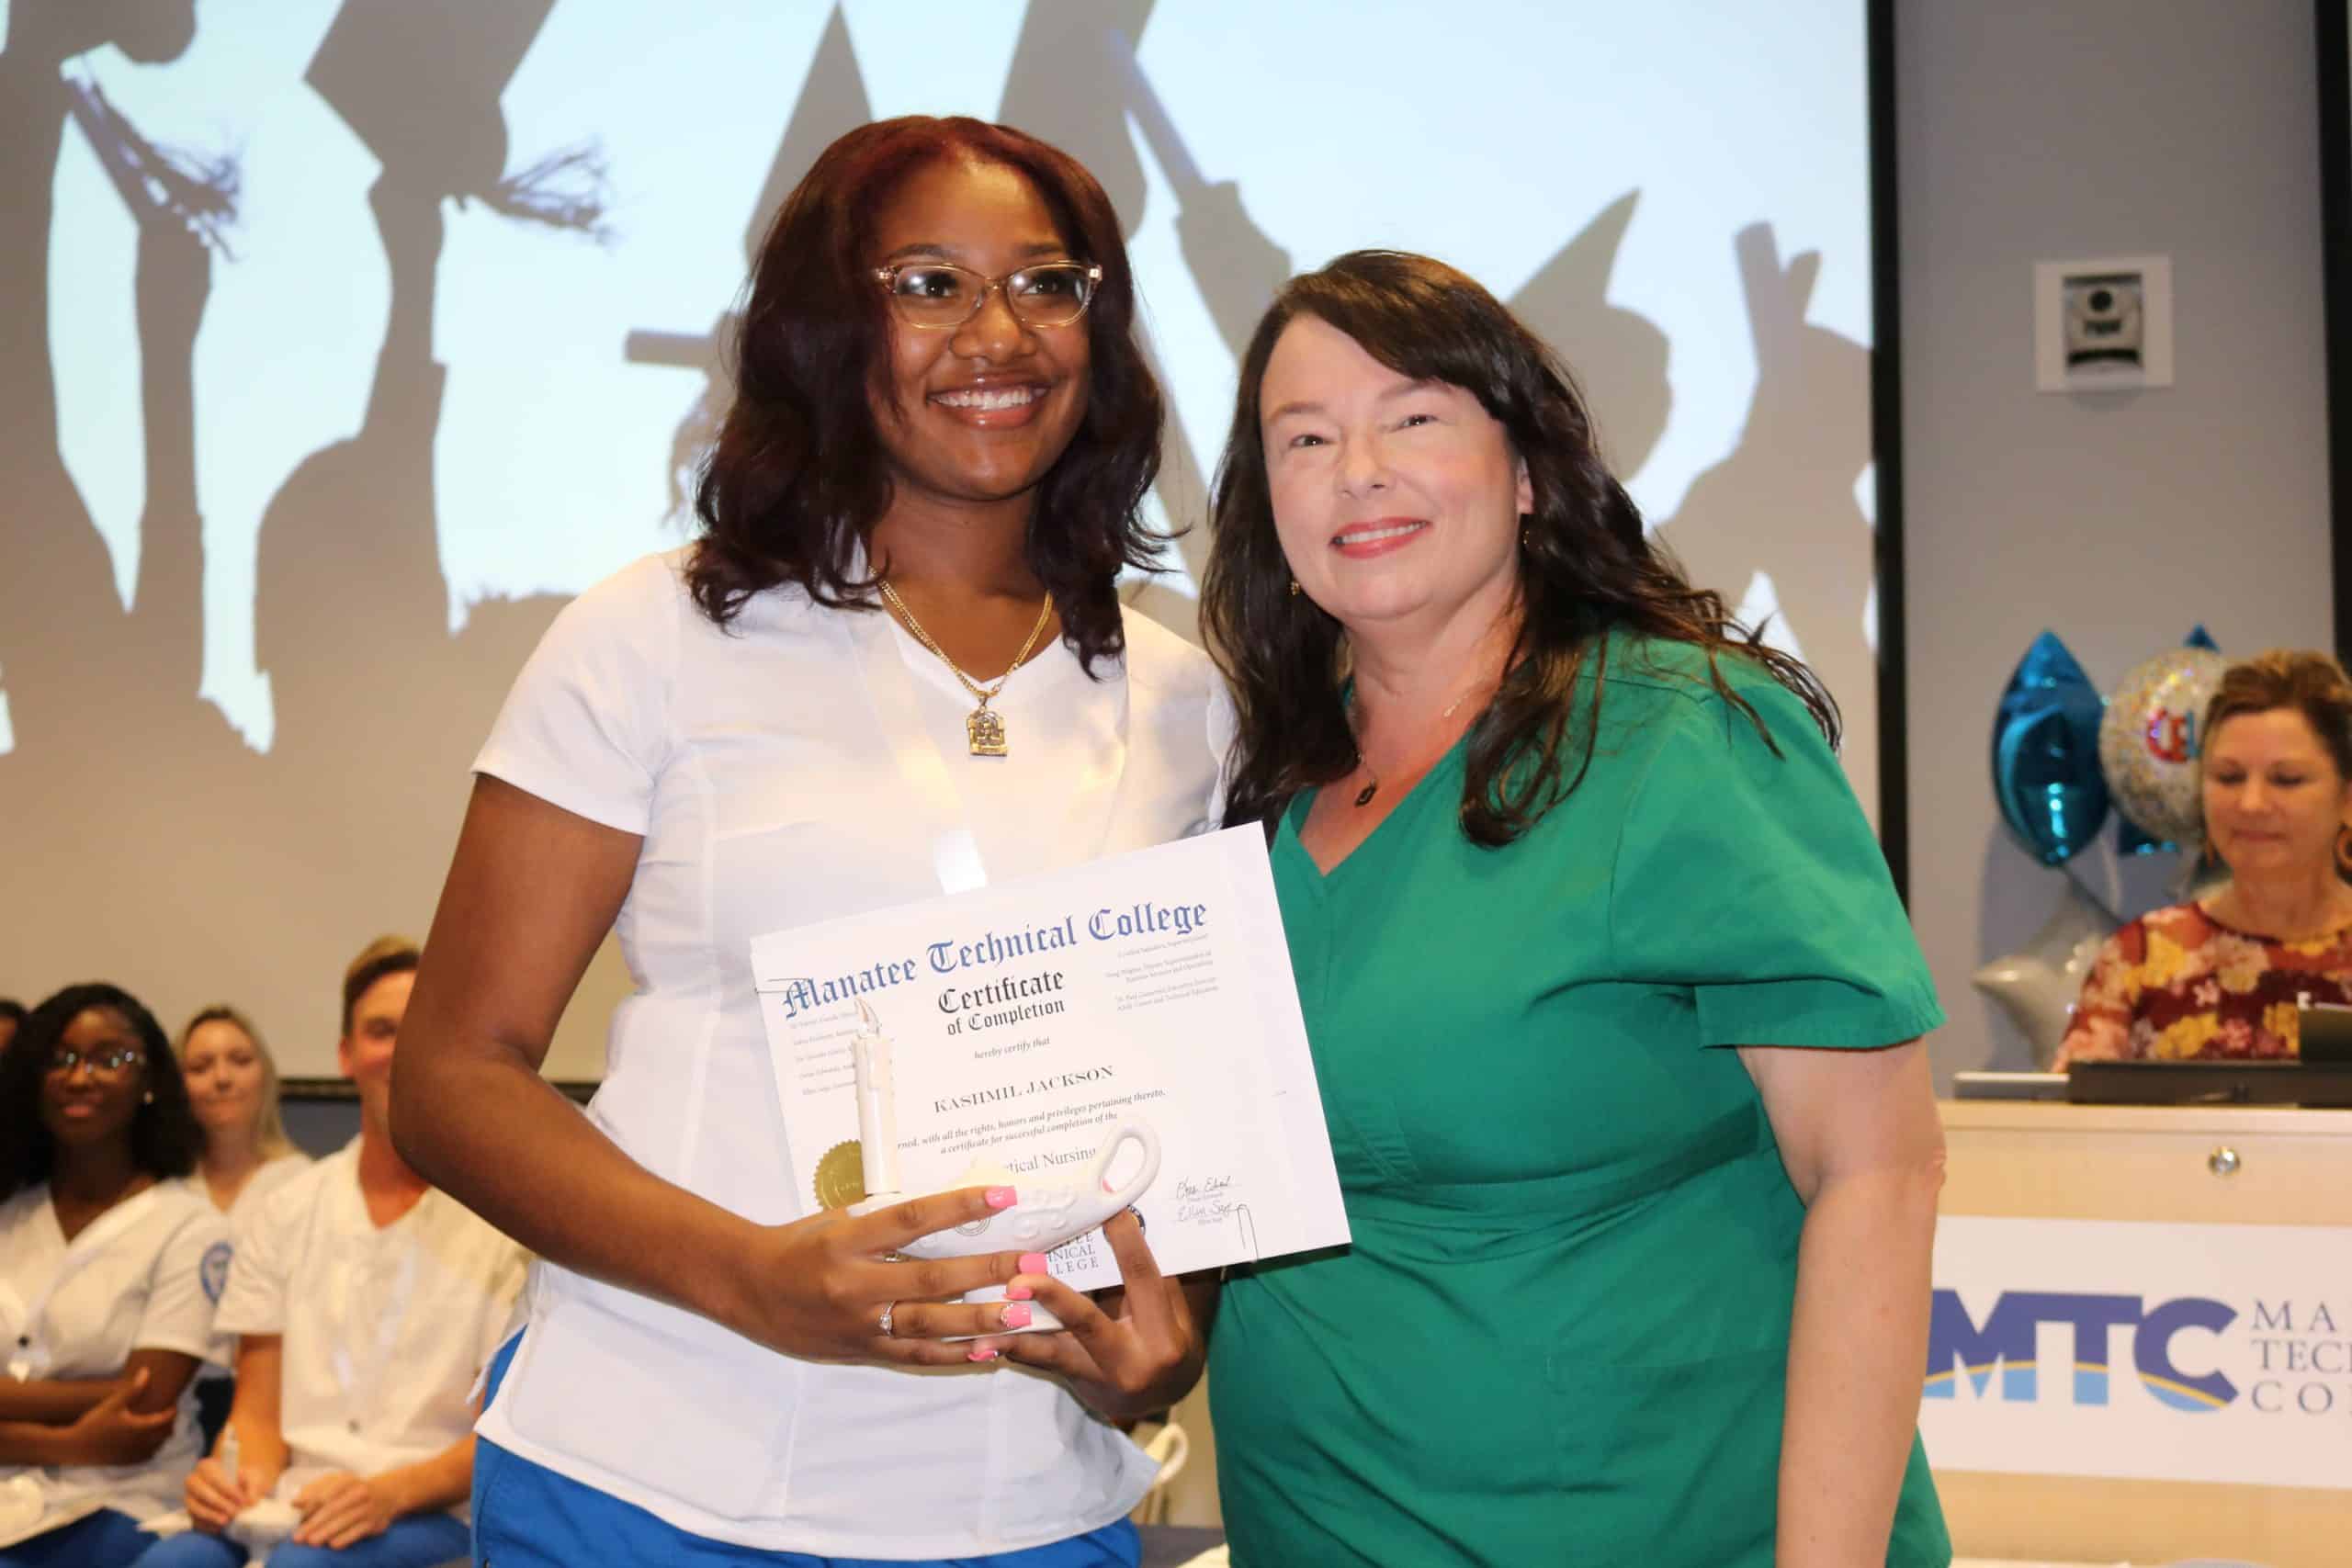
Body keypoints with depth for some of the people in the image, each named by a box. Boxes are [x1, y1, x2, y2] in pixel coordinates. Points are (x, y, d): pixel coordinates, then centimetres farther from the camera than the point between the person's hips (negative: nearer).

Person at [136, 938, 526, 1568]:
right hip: (293, 1509, 4)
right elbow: (258, 1410, 14)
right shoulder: (285, 1214, 14)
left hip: (432, 1515, -4)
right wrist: (241, 1475, -10)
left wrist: (393, 1492, -21)